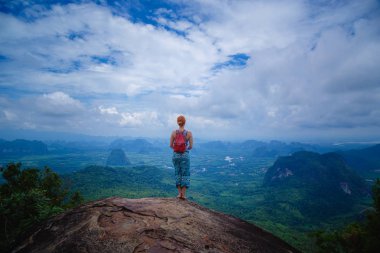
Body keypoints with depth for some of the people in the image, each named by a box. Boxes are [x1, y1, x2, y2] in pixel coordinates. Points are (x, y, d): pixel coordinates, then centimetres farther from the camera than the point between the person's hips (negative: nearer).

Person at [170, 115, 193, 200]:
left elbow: (171, 145, -1)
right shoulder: (189, 133, -8)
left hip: (176, 155, 2)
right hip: (185, 155, -2)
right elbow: (191, 146, -5)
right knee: (185, 174, 9)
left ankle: (179, 193, 15)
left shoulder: (174, 132, -5)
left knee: (178, 173, 15)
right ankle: (183, 194, 9)